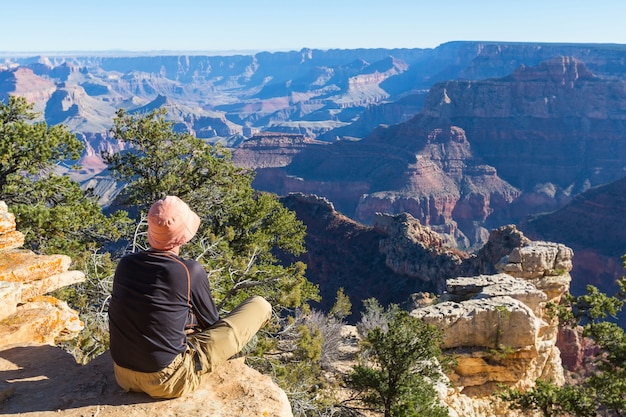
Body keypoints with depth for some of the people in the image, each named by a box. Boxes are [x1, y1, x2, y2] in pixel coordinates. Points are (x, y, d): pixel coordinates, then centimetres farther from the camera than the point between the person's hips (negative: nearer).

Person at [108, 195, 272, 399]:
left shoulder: (125, 263, -4)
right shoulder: (191, 272, -18)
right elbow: (211, 323, 0)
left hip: (123, 377, 6)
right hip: (169, 383, -6)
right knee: (260, 305, 2)